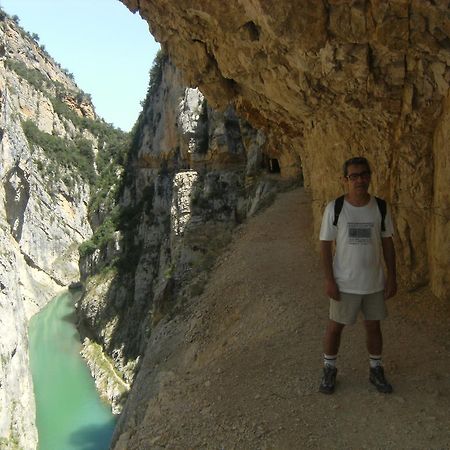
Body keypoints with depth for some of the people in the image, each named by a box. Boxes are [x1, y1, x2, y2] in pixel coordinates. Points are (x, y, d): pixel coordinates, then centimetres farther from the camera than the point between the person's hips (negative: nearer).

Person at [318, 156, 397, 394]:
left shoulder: (381, 207, -5)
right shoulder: (334, 209, -12)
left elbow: (387, 243, 3)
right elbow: (325, 244, -8)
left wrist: (392, 276, 2)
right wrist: (329, 280, -11)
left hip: (375, 282, 2)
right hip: (345, 283, -2)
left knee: (373, 326, 16)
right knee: (335, 327, 12)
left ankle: (376, 370, 36)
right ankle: (329, 370, 32)